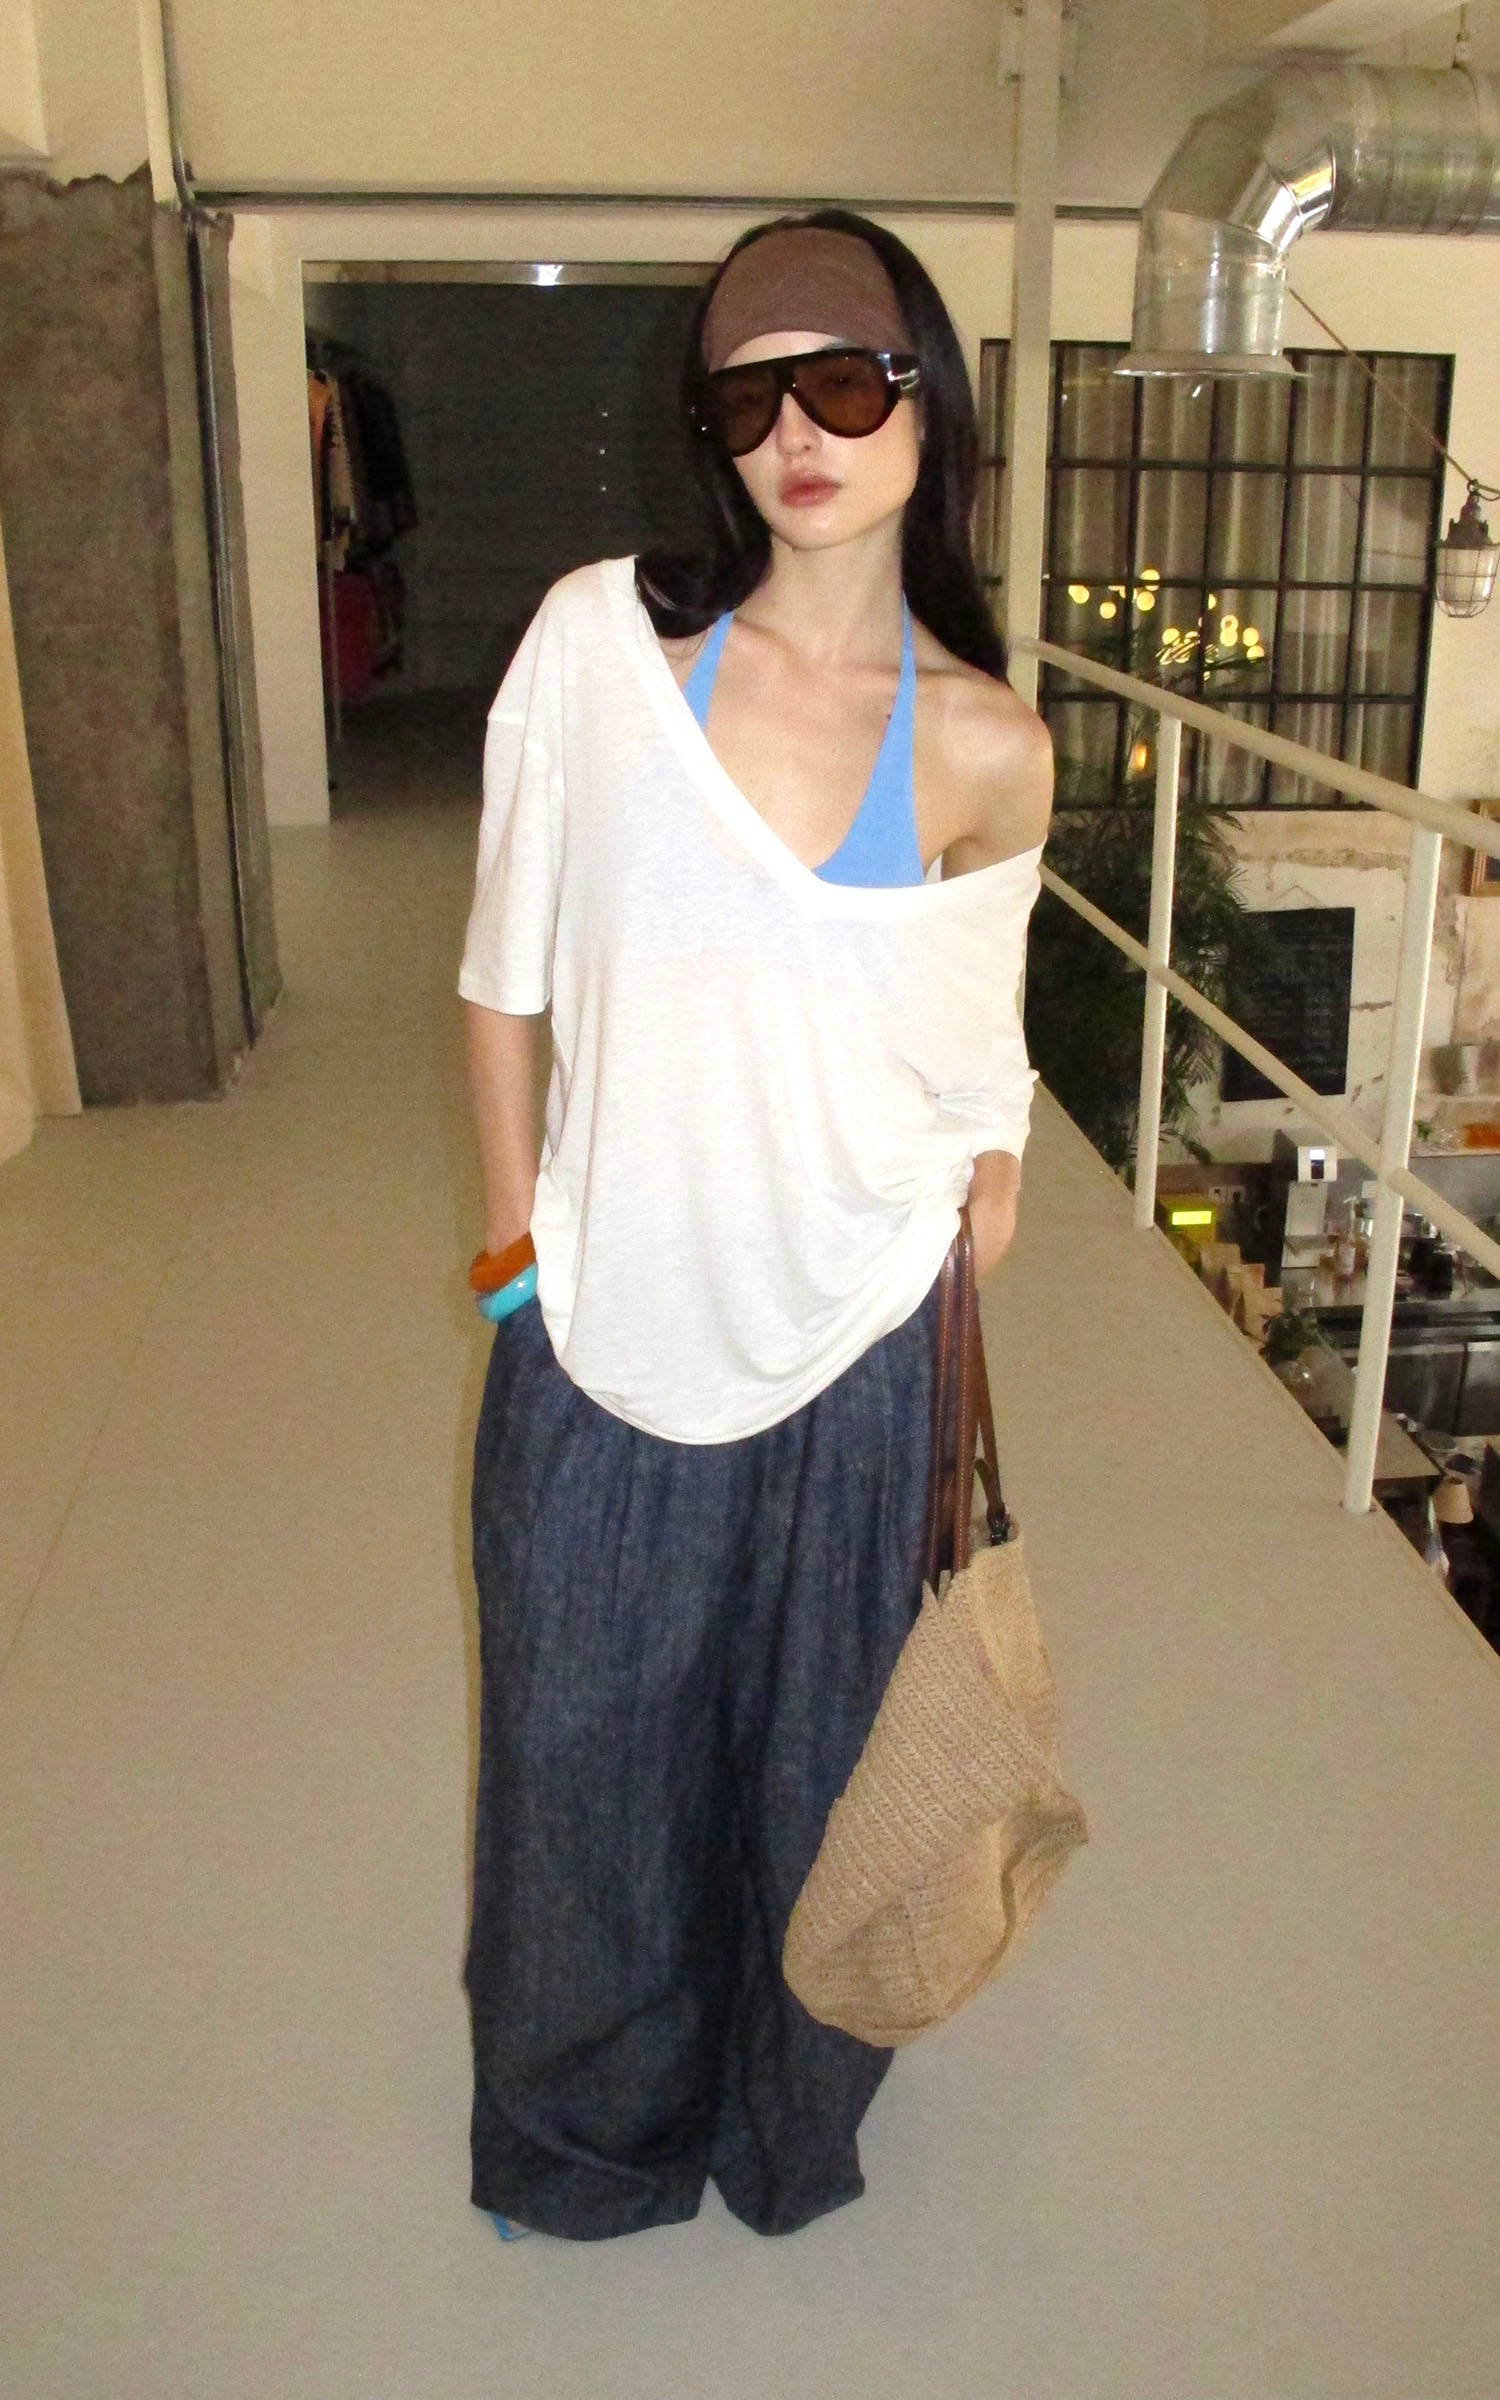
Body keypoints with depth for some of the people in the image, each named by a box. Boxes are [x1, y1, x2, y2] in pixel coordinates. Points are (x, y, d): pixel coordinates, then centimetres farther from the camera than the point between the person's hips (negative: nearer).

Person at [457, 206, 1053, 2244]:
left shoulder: (986, 752, -8)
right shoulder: (599, 638, -9)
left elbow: (977, 1071, 3)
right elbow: (507, 972, -1)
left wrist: (970, 1237, 5)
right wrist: (515, 1240, 1)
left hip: (844, 1335, 0)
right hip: (605, 1320, 1)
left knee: (814, 1755, 19)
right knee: (581, 1738, 19)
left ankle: (787, 2120, 51)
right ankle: (581, 2127, 50)